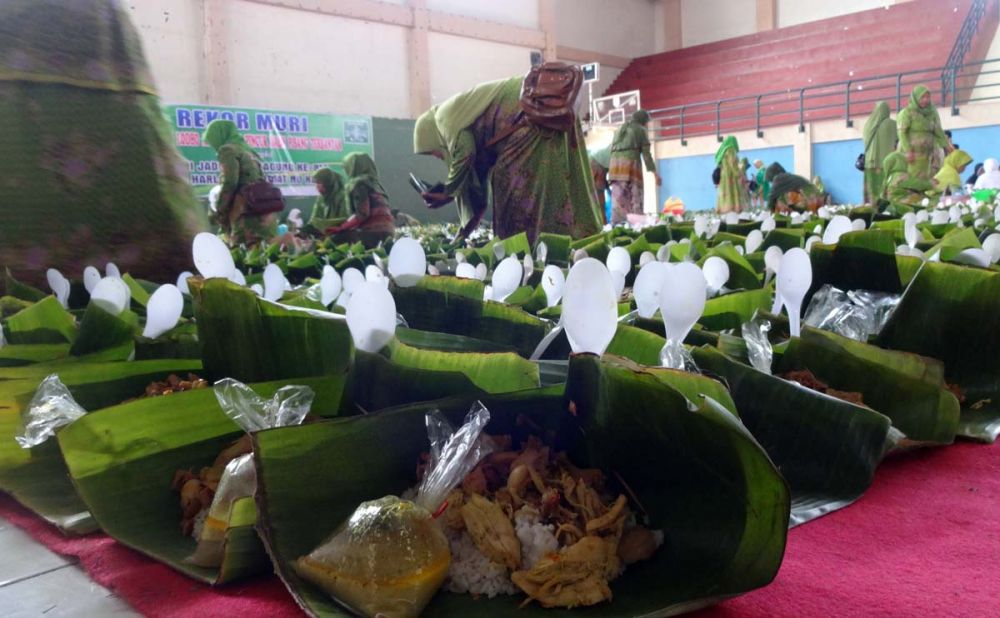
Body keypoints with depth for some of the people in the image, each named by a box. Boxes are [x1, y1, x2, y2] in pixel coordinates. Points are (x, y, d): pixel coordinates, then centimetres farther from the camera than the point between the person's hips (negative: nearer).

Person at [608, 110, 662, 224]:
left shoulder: (620, 130, 28)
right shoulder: (641, 130, 11)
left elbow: (612, 150, 18)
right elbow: (646, 153, 2)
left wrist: (613, 170, 14)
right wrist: (655, 172, 1)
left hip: (615, 165, 5)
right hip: (631, 164, -5)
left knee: (618, 200, -1)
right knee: (635, 199, -6)